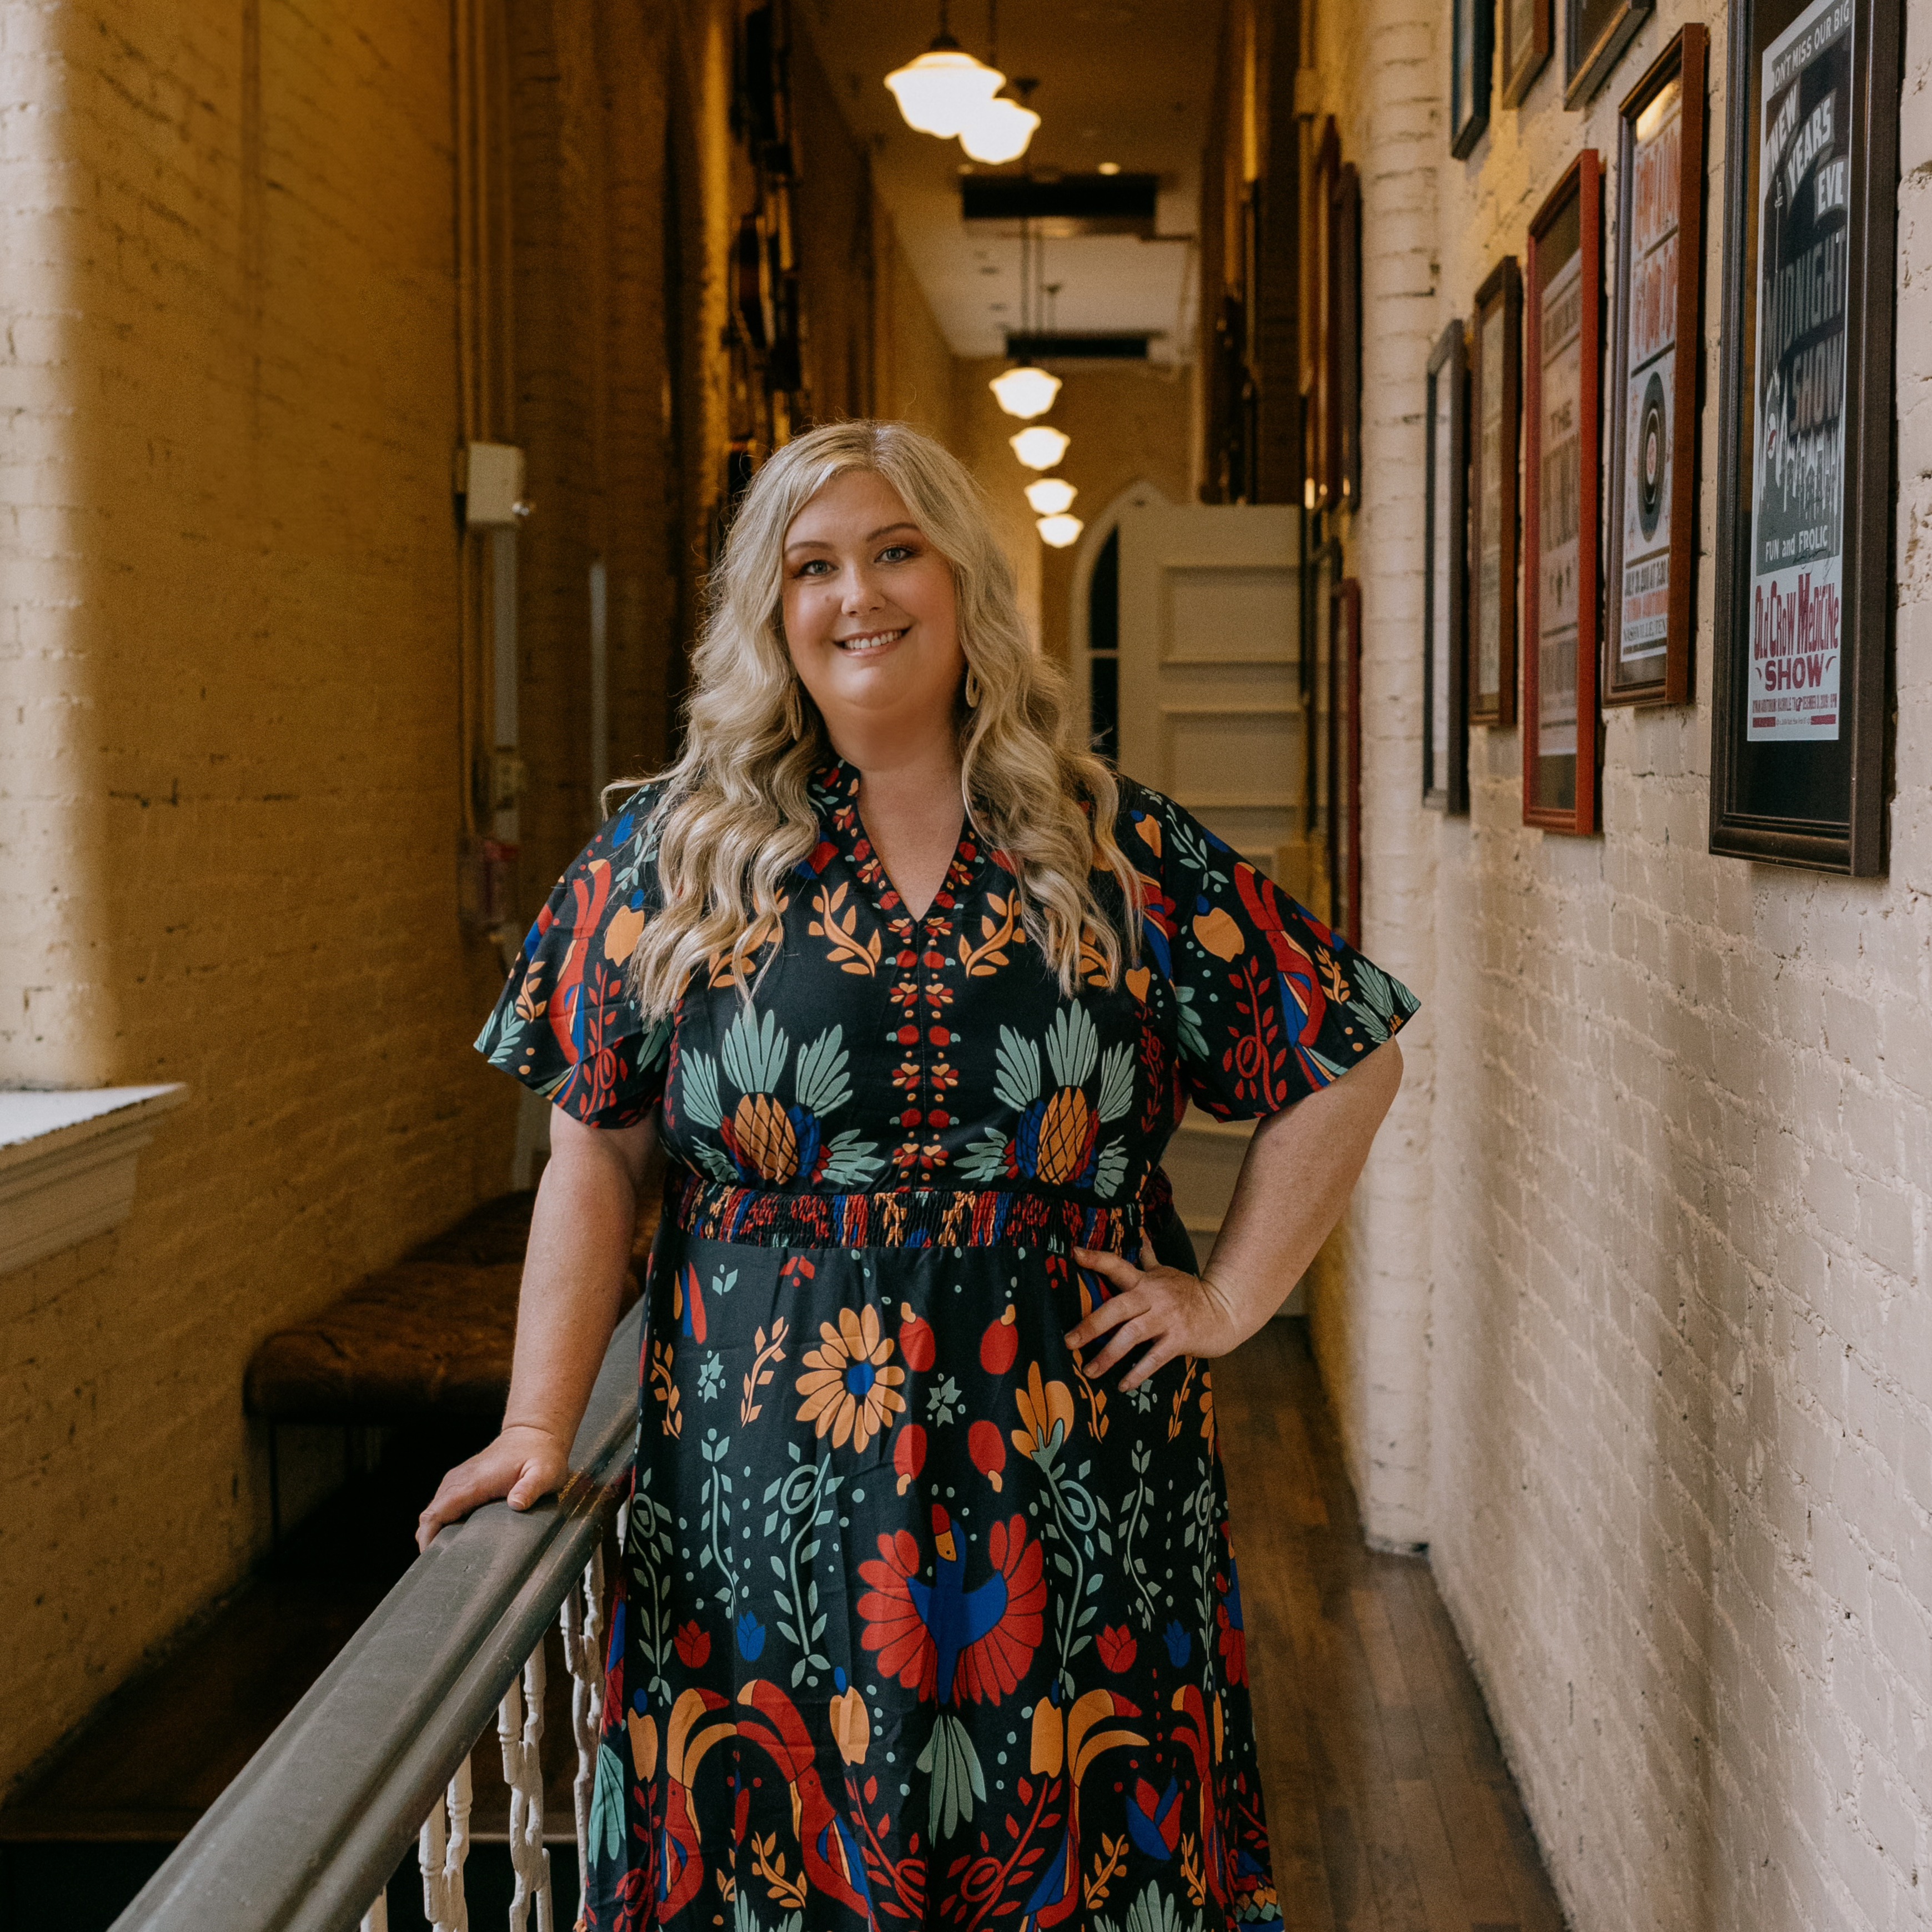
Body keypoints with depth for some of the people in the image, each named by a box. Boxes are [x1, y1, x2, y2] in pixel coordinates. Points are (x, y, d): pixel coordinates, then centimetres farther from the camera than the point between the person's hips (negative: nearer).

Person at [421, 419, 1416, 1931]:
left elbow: (1347, 1066, 8)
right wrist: (541, 1426, -4)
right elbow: (596, 1146, 3)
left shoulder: (1121, 853, 3)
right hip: (763, 1503, 0)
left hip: (1068, 1499, 1)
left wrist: (1229, 1298, 2)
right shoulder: (676, 854, 4)